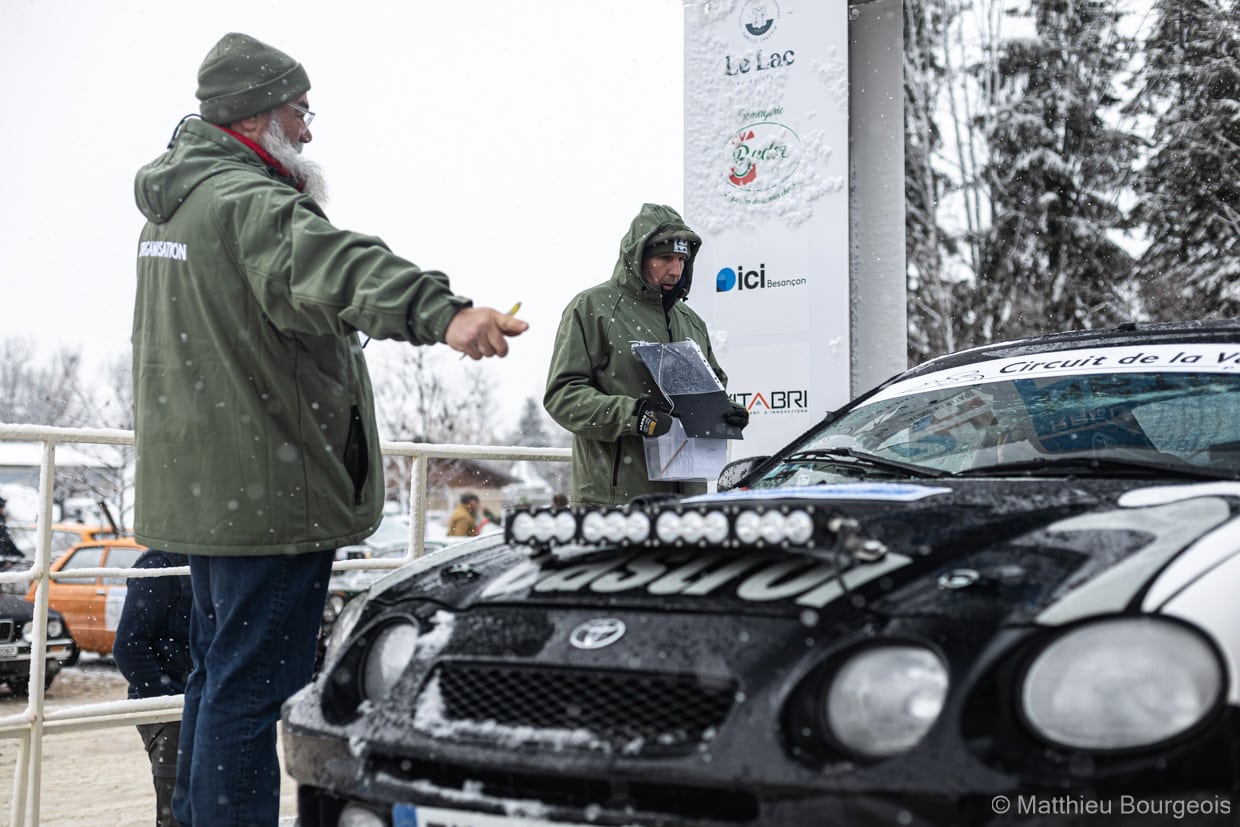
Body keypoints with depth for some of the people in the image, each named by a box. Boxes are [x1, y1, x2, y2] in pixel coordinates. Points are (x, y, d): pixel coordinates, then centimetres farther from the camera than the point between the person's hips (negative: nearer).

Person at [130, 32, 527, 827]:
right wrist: (440, 311, -54)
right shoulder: (247, 201, -18)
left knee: (220, 672, 21)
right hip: (266, 488, -11)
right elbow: (328, 263, -39)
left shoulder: (176, 202, 16)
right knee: (252, 686, -7)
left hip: (201, 486, 11)